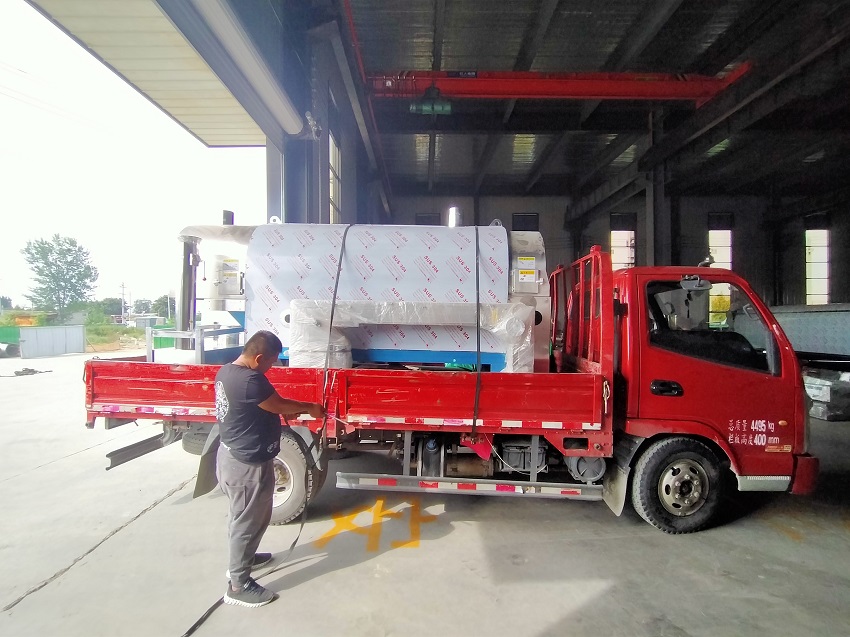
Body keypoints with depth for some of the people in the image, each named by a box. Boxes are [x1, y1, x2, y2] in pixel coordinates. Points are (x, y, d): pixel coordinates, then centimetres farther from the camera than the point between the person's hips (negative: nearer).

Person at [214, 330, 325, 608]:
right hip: (248, 463, -10)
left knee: (242, 517, 27)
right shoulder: (250, 380, -29)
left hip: (232, 455, 10)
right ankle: (239, 585, 19)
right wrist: (310, 408, -1)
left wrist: (285, 411, 8)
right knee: (247, 521, 5)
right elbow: (279, 405, -17)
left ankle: (243, 558, 46)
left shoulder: (227, 371, 3)